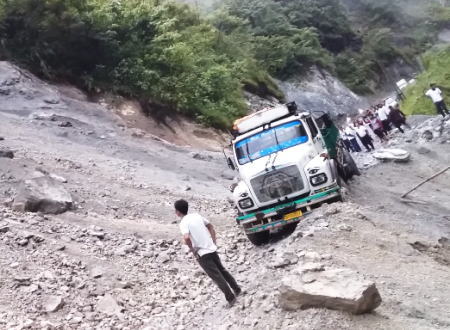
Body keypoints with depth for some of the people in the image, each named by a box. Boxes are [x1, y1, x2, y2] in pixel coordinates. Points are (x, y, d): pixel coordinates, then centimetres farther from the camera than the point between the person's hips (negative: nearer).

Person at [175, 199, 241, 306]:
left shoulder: (183, 223, -12)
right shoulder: (196, 215, 9)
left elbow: (186, 238, -30)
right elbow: (211, 227, 17)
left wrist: (193, 250, -15)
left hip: (202, 253, -7)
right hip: (212, 249, 7)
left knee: (216, 276, 2)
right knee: (222, 270, 22)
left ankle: (230, 298, 6)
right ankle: (236, 289, 30)